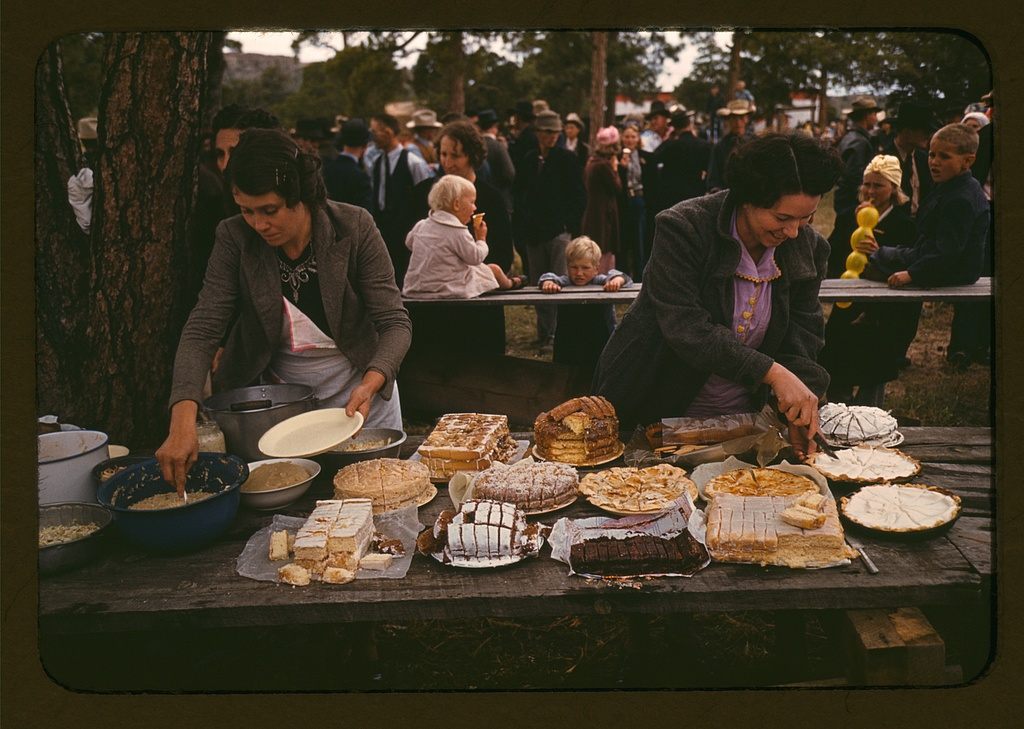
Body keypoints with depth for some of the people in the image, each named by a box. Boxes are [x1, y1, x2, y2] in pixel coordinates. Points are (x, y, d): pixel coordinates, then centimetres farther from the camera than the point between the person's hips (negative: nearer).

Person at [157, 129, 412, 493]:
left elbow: (395, 323, -18)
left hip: (362, 389, -1)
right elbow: (201, 330, -19)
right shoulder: (235, 238, -15)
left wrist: (370, 385, -38)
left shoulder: (354, 227, -19)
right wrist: (183, 421, -35)